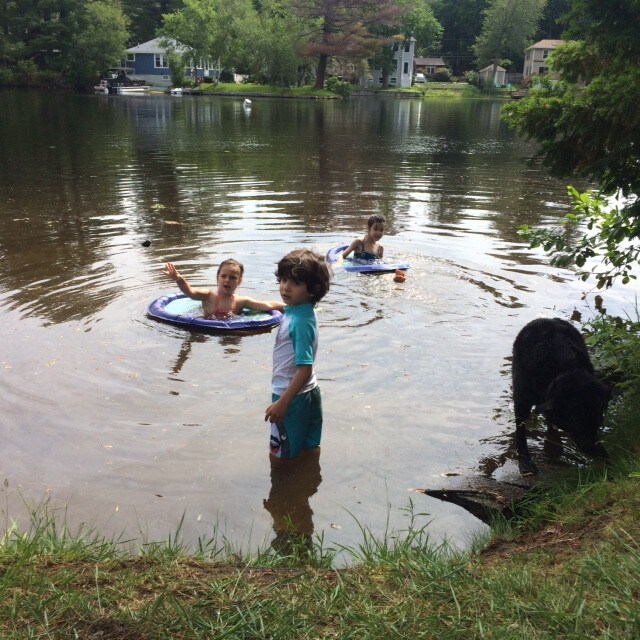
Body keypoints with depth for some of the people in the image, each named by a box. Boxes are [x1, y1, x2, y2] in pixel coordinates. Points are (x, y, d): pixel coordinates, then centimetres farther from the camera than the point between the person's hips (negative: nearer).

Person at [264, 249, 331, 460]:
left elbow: (305, 369, -28)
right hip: (309, 393, 9)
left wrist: (282, 403, -25)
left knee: (281, 456, 6)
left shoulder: (301, 321, -27)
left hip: (293, 396, -9)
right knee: (309, 450, 22)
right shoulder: (299, 310, 1)